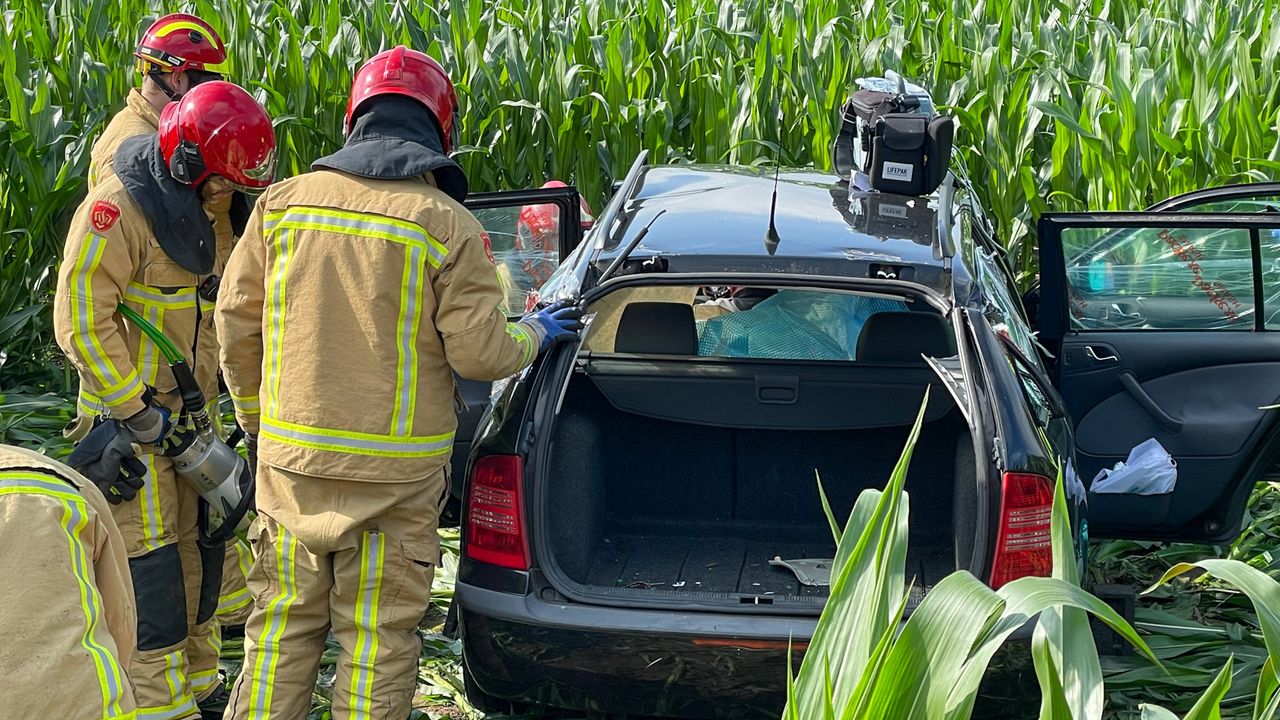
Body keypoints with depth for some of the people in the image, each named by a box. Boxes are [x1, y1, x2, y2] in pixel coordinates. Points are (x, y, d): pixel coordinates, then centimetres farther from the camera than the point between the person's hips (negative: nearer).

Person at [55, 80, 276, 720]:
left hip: (188, 416, 8)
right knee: (150, 565, -5)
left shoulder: (204, 216, 10)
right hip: (132, 419, -8)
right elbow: (81, 320, -22)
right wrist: (138, 412, -21)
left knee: (198, 555, 15)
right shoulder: (117, 208, -18)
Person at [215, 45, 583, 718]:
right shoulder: (447, 225, -10)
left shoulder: (283, 202, 1)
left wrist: (257, 419, 20)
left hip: (291, 458, 3)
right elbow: (479, 353, -10)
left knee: (280, 631, 14)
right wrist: (534, 333, 12)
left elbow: (236, 323, 5)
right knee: (378, 641, 7)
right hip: (396, 473, -3)